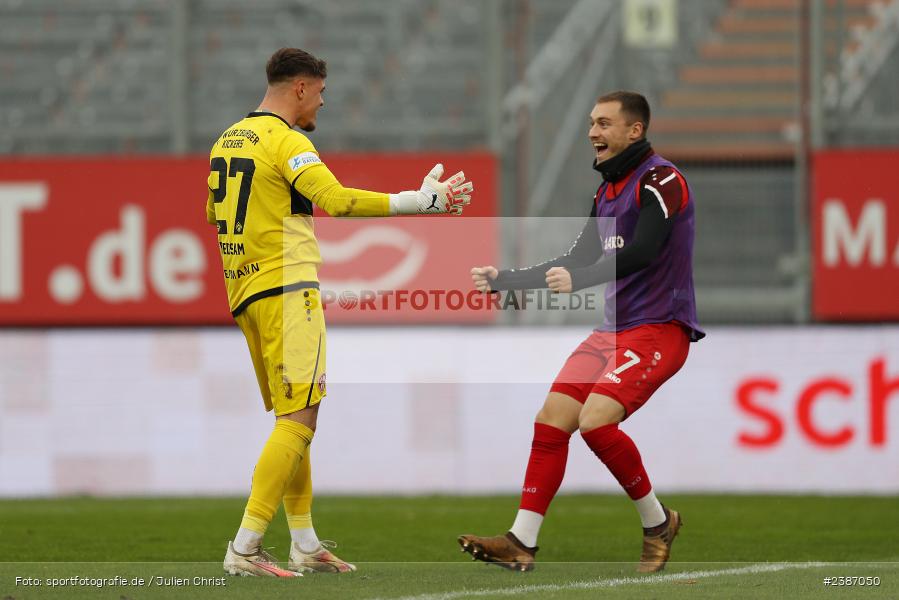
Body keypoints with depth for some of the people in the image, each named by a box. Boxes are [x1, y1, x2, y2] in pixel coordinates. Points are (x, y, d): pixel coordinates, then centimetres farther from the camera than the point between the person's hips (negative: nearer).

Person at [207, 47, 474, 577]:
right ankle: (245, 548, -18)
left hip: (245, 292, 10)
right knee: (300, 419, -11)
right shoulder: (286, 141, -12)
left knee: (293, 418, 14)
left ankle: (305, 544, 15)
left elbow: (212, 212, 27)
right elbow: (338, 201, -25)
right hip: (286, 288, -10)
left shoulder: (228, 140, 15)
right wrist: (424, 200, -22)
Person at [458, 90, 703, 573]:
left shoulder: (659, 180, -12)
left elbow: (641, 252, -26)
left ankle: (656, 522, -3)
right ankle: (521, 543, 0)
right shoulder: (607, 190, 16)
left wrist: (578, 279, -38)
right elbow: (576, 262, 23)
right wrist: (503, 280, 17)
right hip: (613, 329, 9)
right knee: (551, 421, -2)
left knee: (596, 420, -24)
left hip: (657, 329, -9)